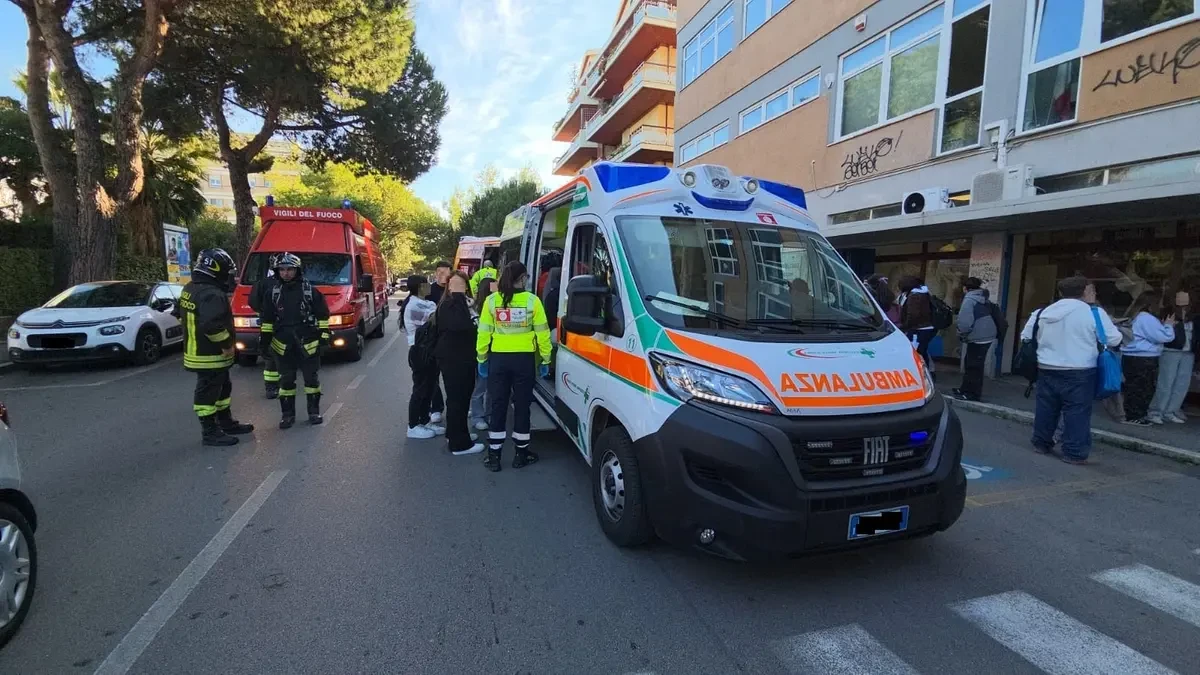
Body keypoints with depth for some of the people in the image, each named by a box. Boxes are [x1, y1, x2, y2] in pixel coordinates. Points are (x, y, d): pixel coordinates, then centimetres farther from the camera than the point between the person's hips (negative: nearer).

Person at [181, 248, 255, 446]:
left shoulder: (191, 288, 10)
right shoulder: (212, 294, -24)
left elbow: (185, 316, 21)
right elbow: (211, 325, -34)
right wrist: (225, 344, -21)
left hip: (198, 351, 11)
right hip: (209, 356, -11)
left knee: (222, 389, 21)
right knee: (208, 393, -1)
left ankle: (226, 423, 33)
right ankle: (210, 433, 9)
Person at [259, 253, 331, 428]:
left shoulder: (310, 290, -3)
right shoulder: (273, 293, 6)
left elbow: (323, 314, 0)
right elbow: (267, 319, 12)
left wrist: (324, 335, -5)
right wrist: (265, 340, 9)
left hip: (308, 343, -3)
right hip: (283, 345, 3)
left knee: (312, 378, 5)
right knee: (286, 380, 7)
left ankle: (314, 411, 16)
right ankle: (288, 414, 16)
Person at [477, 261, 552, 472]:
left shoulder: (492, 300, -2)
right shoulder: (532, 300, -6)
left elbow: (484, 332, 0)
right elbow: (542, 332, -4)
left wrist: (481, 359, 10)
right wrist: (545, 359, 6)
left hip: (498, 358, 2)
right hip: (524, 359, -1)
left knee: (498, 406, 9)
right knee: (522, 406, 9)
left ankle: (494, 456, 13)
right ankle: (521, 454, 18)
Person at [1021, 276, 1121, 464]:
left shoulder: (1042, 313, 5)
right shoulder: (1095, 313, -7)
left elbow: (1026, 337, 13)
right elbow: (1114, 340, -2)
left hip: (1047, 370, 4)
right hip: (1079, 373, -4)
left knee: (1046, 409, 14)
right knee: (1077, 412, 2)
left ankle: (1042, 443, 26)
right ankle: (1075, 453, 5)